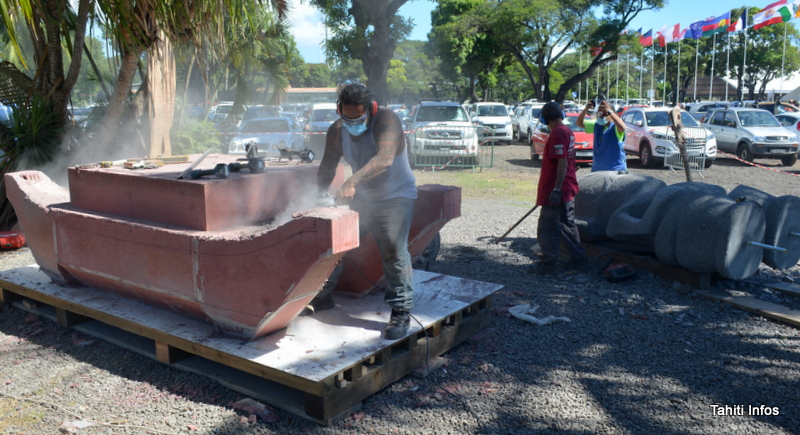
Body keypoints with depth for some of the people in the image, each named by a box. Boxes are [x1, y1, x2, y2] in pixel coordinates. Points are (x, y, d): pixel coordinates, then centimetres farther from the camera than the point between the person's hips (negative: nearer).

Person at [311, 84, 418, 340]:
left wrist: (352, 182, -55)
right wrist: (319, 194, -20)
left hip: (395, 196, -5)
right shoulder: (336, 131, -7)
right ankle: (321, 298, 24)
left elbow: (384, 158, -42)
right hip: (361, 197, 6)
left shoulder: (387, 120, -25)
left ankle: (401, 312, -10)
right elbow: (328, 166, -1)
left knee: (394, 250, -22)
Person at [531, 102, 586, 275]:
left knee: (547, 228, -1)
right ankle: (578, 258, 26)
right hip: (569, 189, 10)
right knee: (567, 225, 19)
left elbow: (562, 162, -24)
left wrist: (556, 190, -25)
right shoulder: (568, 131, 12)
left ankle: (548, 265, 5)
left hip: (556, 191, -10)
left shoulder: (557, 133, -17)